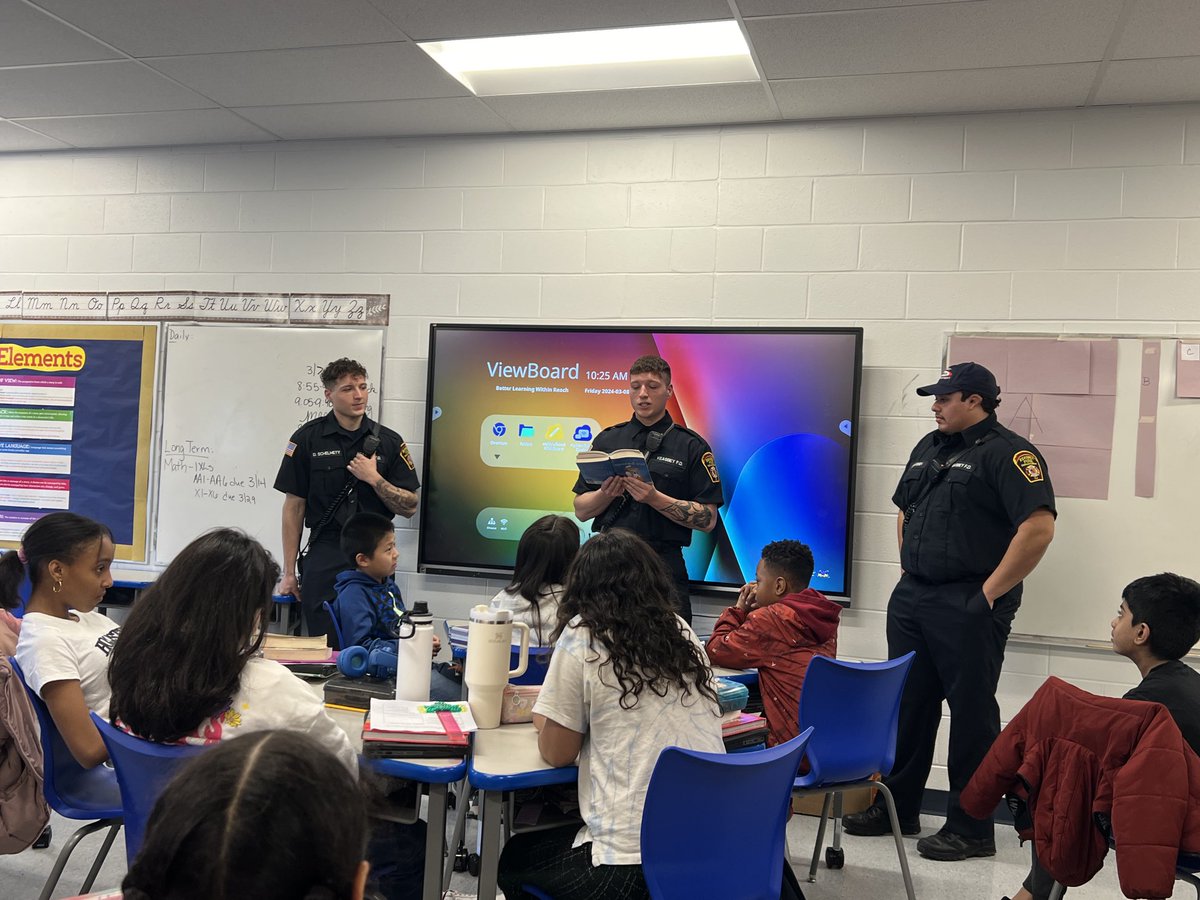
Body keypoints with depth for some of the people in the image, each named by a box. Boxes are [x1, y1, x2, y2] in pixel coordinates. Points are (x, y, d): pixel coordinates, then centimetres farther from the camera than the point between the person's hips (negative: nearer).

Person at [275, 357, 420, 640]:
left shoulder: (389, 442, 5)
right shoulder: (307, 439, 1)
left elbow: (409, 507, 4)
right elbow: (294, 508, 2)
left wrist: (374, 479, -11)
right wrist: (289, 572, 1)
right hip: (324, 561, -1)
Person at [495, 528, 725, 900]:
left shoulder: (581, 635, -7)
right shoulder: (683, 633, 8)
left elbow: (557, 752, -2)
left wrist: (544, 719, 19)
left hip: (633, 866, -6)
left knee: (511, 857, 25)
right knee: (544, 842, 32)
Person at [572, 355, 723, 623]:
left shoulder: (692, 446, 1)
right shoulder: (608, 439, 10)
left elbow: (708, 519, -6)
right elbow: (581, 511, 9)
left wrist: (655, 498, -17)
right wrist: (608, 493, -11)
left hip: (663, 564, -2)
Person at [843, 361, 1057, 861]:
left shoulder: (1007, 453, -11)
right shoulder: (929, 447, 15)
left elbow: (1039, 527, -22)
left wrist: (991, 591, -18)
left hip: (968, 607, -8)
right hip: (911, 597, 8)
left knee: (971, 713, 1)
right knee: (907, 704, 15)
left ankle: (971, 829, 12)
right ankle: (897, 808, 28)